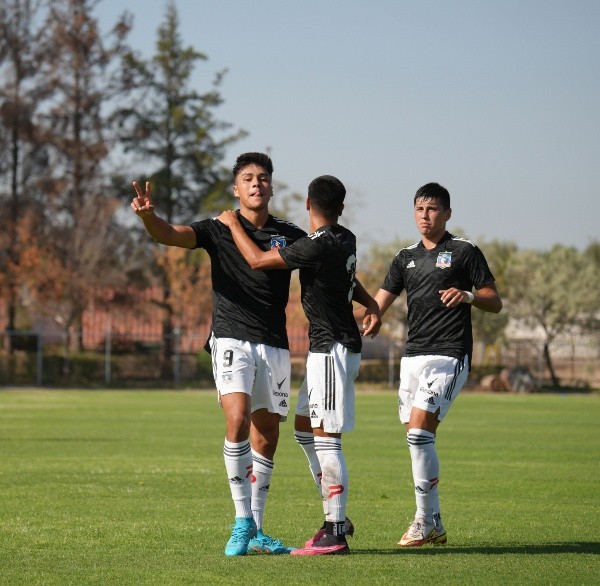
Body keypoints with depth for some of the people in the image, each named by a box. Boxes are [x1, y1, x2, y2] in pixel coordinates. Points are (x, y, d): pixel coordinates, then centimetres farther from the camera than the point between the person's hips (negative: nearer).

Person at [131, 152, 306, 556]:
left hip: (274, 345, 3)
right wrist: (148, 215, -37)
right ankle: (243, 521, -13)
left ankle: (256, 531, 17)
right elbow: (169, 235, -14)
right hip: (232, 340, -3)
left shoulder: (289, 235, 8)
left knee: (267, 437, 7)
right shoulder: (218, 230, 0)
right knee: (237, 421, -22)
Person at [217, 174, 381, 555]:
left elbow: (258, 260, -12)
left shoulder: (318, 246, -19)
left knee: (326, 438, -11)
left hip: (333, 349, -10)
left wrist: (233, 224, 0)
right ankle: (336, 516, 20)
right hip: (327, 348, 10)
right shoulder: (346, 240, 8)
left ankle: (336, 534, -12)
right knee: (305, 428, 17)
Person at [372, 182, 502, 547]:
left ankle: (424, 520, -11)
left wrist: (467, 296, -18)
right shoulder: (407, 257, 17)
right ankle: (434, 525, 13)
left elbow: (495, 303, 1)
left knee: (419, 431, -18)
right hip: (413, 355, 6)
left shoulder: (465, 252, 1)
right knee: (418, 440, 5)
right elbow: (377, 306, 15)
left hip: (449, 355, -6)